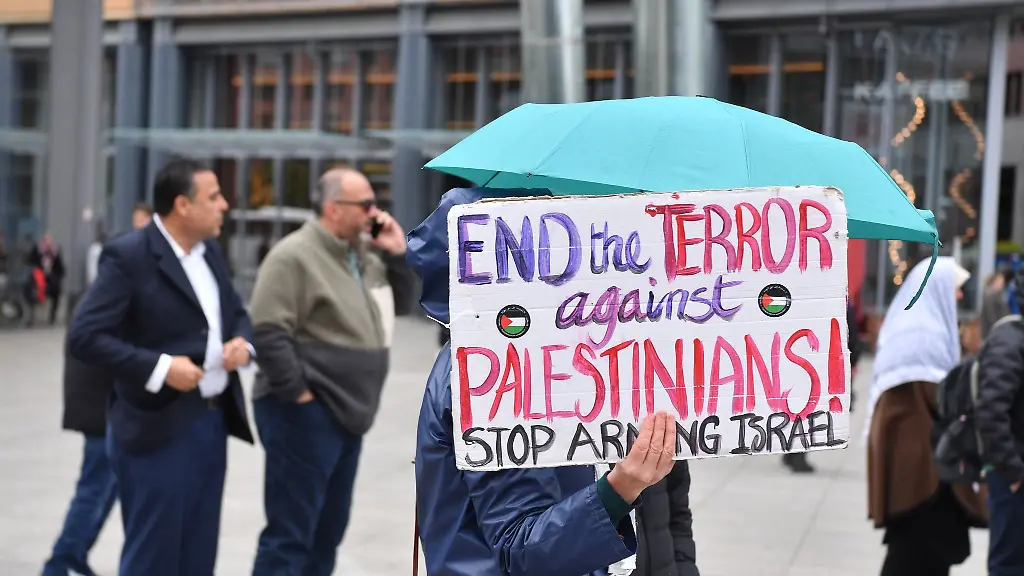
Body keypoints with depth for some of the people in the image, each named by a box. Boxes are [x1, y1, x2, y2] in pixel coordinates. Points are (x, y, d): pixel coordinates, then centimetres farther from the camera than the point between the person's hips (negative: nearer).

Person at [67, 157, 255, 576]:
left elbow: (237, 314, 22)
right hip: (158, 428, -8)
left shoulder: (210, 252, 10)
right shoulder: (128, 256, -14)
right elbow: (84, 337, -19)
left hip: (212, 422, 8)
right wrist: (158, 368, -23)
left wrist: (242, 342, -1)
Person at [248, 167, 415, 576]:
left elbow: (401, 305, 18)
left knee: (328, 529, 18)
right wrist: (297, 392, -18)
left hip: (345, 412, 9)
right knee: (290, 534, -5)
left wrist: (398, 255, 4)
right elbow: (268, 331, -21)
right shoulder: (295, 255, -14)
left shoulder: (362, 256, 12)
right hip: (305, 413, -9)